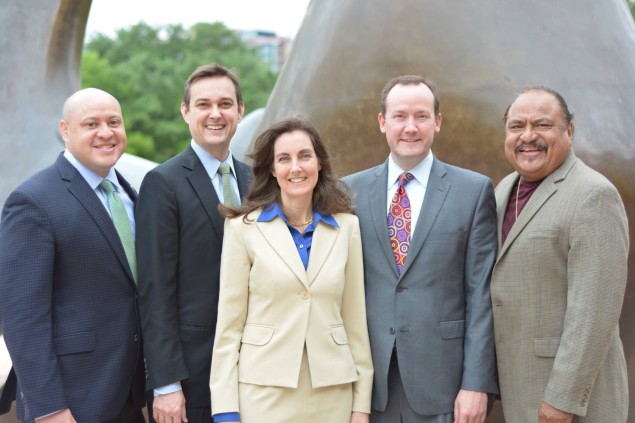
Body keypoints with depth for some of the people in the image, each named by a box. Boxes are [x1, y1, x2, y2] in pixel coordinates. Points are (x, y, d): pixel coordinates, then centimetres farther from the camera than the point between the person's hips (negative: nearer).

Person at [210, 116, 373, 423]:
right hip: (265, 391, -2)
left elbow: (355, 317, 7)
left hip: (332, 393, 2)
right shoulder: (244, 227, -2)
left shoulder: (346, 226, 4)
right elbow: (229, 322, -2)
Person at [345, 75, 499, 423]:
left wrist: (476, 383, -8)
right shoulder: (351, 191, 5)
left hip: (442, 380, -2)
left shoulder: (474, 190, -1)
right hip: (369, 380, 2)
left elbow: (480, 295, -3)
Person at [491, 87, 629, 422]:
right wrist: (496, 374, 15)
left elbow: (594, 309, -21)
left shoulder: (593, 196, -16)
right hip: (521, 383, 8)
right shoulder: (506, 189, 10)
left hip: (571, 385, -8)